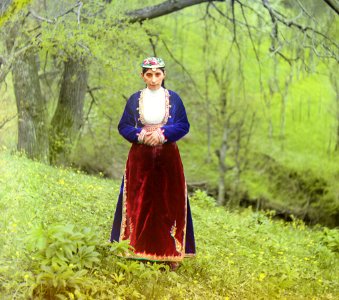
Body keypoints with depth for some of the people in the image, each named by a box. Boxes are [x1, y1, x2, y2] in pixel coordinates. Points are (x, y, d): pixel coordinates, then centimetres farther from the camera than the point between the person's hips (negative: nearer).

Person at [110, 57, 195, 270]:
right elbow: (123, 126, 5)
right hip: (140, 158, 1)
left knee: (168, 204, 0)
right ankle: (137, 251, 8)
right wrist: (140, 135, -13)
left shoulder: (173, 98, 4)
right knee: (139, 204, 0)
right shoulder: (135, 99, 6)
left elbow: (184, 125, 1)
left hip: (167, 158, -1)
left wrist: (162, 134, -13)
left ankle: (171, 253, 6)